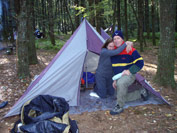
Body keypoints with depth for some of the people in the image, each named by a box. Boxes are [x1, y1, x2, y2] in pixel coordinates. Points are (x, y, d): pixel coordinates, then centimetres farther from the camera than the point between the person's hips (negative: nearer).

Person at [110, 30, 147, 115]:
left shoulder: (130, 50, -13)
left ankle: (119, 107, -25)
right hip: (119, 77, 7)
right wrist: (114, 79, 12)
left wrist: (129, 71, -22)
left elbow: (140, 63, -13)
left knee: (121, 83, -41)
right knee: (123, 97, 9)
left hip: (129, 75, -7)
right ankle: (141, 92, 29)